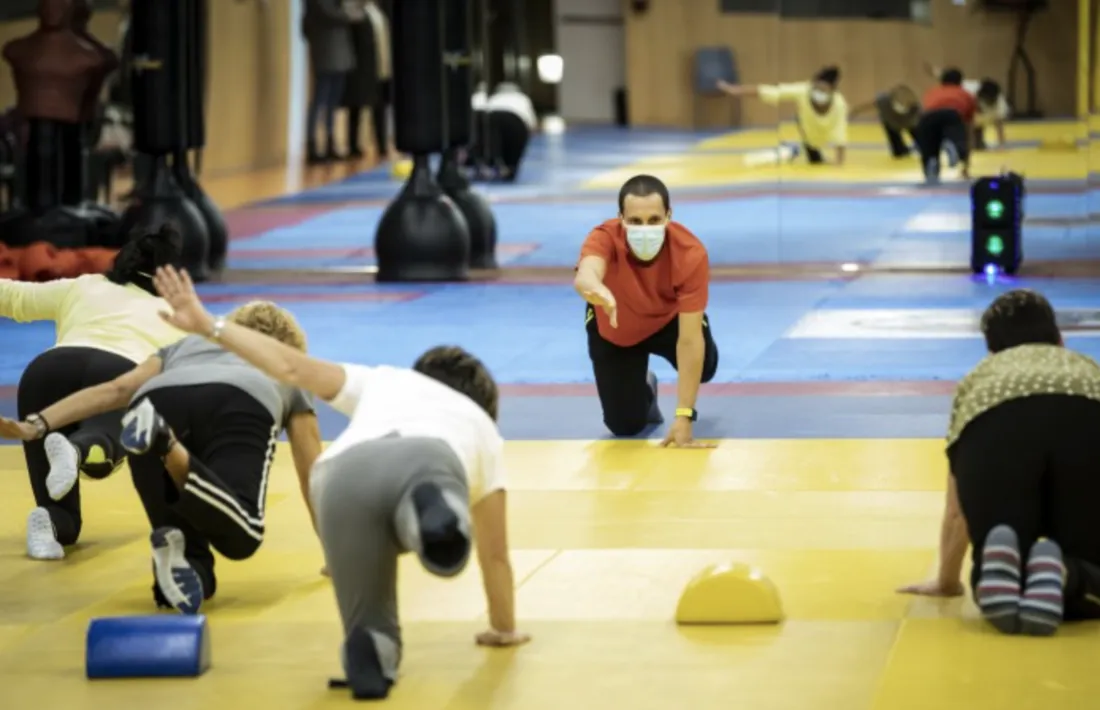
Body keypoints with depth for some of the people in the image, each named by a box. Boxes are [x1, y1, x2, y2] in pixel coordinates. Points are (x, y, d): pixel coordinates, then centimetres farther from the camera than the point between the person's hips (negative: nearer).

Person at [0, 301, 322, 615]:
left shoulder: (187, 345, 44)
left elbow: (114, 390, 26)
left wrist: (35, 426, 17)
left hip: (161, 402, 3)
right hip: (244, 408, -2)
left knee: (191, 555, 6)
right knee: (240, 538, -21)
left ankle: (179, 560, -29)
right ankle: (166, 445, -42)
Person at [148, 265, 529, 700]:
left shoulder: (384, 382, 45)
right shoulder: (483, 428, 43)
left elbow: (293, 367, 32)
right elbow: (494, 553, 48)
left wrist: (206, 325, 37)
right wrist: (503, 629, 61)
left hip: (346, 474, 2)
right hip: (430, 462, -2)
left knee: (370, 628, 11)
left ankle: (372, 648, -24)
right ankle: (434, 509, -60)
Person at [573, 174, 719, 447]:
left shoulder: (691, 253, -37)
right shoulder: (605, 238, -38)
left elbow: (689, 339, -35)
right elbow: (584, 277, -63)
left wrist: (683, 418, -37)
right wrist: (595, 288, -90)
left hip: (669, 320, 1)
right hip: (613, 328, -1)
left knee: (704, 366, -21)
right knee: (625, 426, -5)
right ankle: (645, 390, 32)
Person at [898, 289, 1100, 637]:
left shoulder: (978, 379, 41)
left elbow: (956, 508, 44)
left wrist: (946, 582, 57)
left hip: (994, 433, 0)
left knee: (997, 595, 14)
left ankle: (1000, 568, -21)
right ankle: (1056, 577, -20)